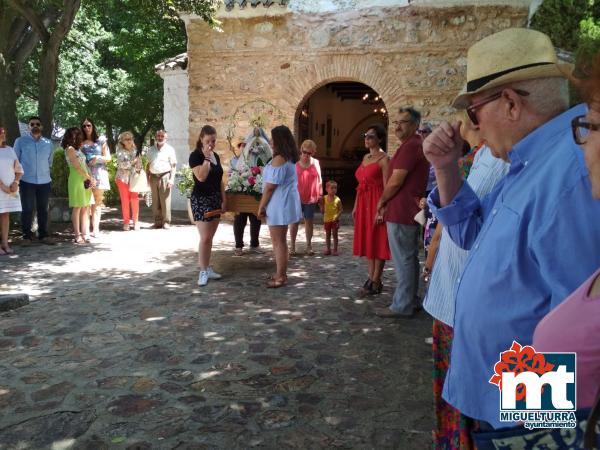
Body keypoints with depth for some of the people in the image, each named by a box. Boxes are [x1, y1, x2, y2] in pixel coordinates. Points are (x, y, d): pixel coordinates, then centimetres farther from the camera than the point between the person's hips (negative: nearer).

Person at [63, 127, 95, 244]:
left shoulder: (78, 149, 19)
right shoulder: (70, 149, -5)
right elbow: (77, 167, -11)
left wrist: (91, 178, 1)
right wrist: (90, 178, -6)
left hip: (85, 180, 8)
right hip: (77, 180, -8)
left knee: (85, 208, 5)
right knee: (77, 208, -6)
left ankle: (84, 234, 7)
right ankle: (77, 236, -5)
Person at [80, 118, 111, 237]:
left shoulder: (101, 140, 9)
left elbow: (108, 157, 7)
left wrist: (98, 158, -9)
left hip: (99, 173, 0)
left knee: (97, 202, 0)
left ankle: (95, 228, -1)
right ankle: (95, 228, -9)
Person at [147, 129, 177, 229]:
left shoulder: (170, 149, 2)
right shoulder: (151, 150, 15)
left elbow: (173, 165, -2)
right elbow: (148, 165, 17)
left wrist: (172, 179, -10)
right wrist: (148, 177, 8)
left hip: (164, 177, -4)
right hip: (153, 177, 4)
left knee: (165, 201, -6)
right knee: (155, 202, 6)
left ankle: (166, 222, 0)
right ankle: (158, 222, 12)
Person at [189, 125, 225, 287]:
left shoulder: (216, 156, 11)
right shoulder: (195, 156, -10)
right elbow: (201, 177, -23)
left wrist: (224, 199, 11)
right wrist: (206, 157, -19)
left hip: (215, 199, 7)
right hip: (201, 200, -7)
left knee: (210, 238, 11)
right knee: (205, 238, -9)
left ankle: (207, 267, 20)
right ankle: (203, 271, 1)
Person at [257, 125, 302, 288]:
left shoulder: (278, 159, -17)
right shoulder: (289, 158, 13)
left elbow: (270, 186, -19)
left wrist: (261, 206, -11)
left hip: (278, 204, -10)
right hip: (285, 202, 10)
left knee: (278, 241, -2)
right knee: (280, 240, 17)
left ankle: (281, 277, 5)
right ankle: (281, 273, 25)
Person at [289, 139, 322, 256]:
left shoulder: (315, 163, 2)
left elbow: (319, 180, 8)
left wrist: (320, 194, 7)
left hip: (311, 198, 2)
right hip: (296, 197, -1)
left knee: (309, 221, 10)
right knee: (294, 221, 6)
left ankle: (309, 245, 20)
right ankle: (292, 246, 15)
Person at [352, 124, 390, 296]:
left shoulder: (384, 159, -9)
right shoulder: (365, 157, 15)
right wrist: (356, 206, 14)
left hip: (376, 204, -8)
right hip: (364, 203, 8)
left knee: (377, 242, -2)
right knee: (368, 241, 12)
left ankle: (376, 283, 3)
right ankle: (371, 278, 21)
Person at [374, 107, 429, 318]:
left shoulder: (410, 146, -16)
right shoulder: (417, 144, 18)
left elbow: (395, 182, -19)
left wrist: (382, 201, -2)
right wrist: (388, 202, 10)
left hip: (400, 213, -11)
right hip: (410, 211, 11)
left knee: (403, 259, -4)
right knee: (410, 257, 16)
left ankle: (402, 306, 3)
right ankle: (411, 300, 26)